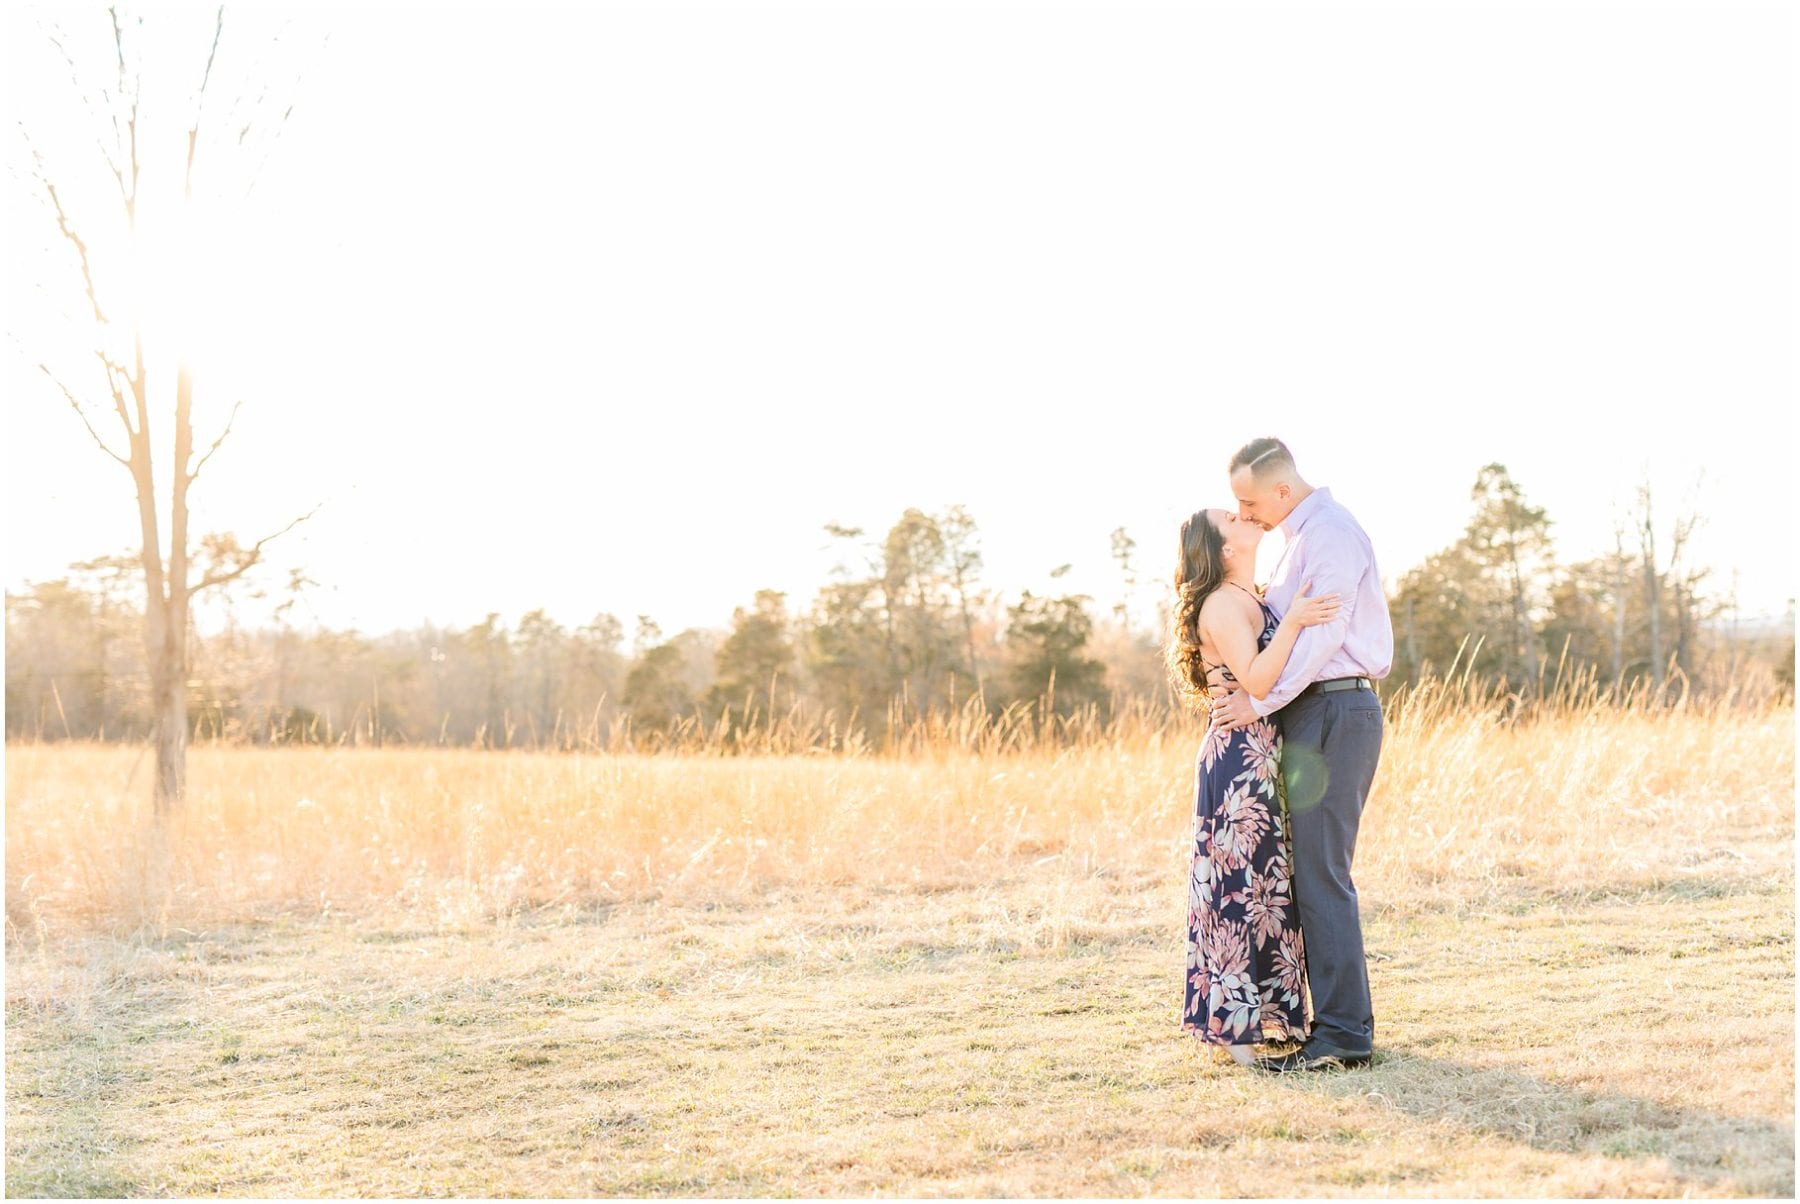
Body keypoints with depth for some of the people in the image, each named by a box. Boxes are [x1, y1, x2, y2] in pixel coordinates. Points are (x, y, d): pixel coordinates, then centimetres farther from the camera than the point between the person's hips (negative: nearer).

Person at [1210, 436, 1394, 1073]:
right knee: (1309, 871, 10)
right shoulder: (1304, 537, 20)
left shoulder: (1331, 532, -12)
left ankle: (1343, 1034, -9)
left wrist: (1261, 702, -17)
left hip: (1334, 713, -10)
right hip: (1312, 716, 10)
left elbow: (1324, 631, -19)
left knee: (1320, 873, -11)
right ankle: (1340, 1019, 15)